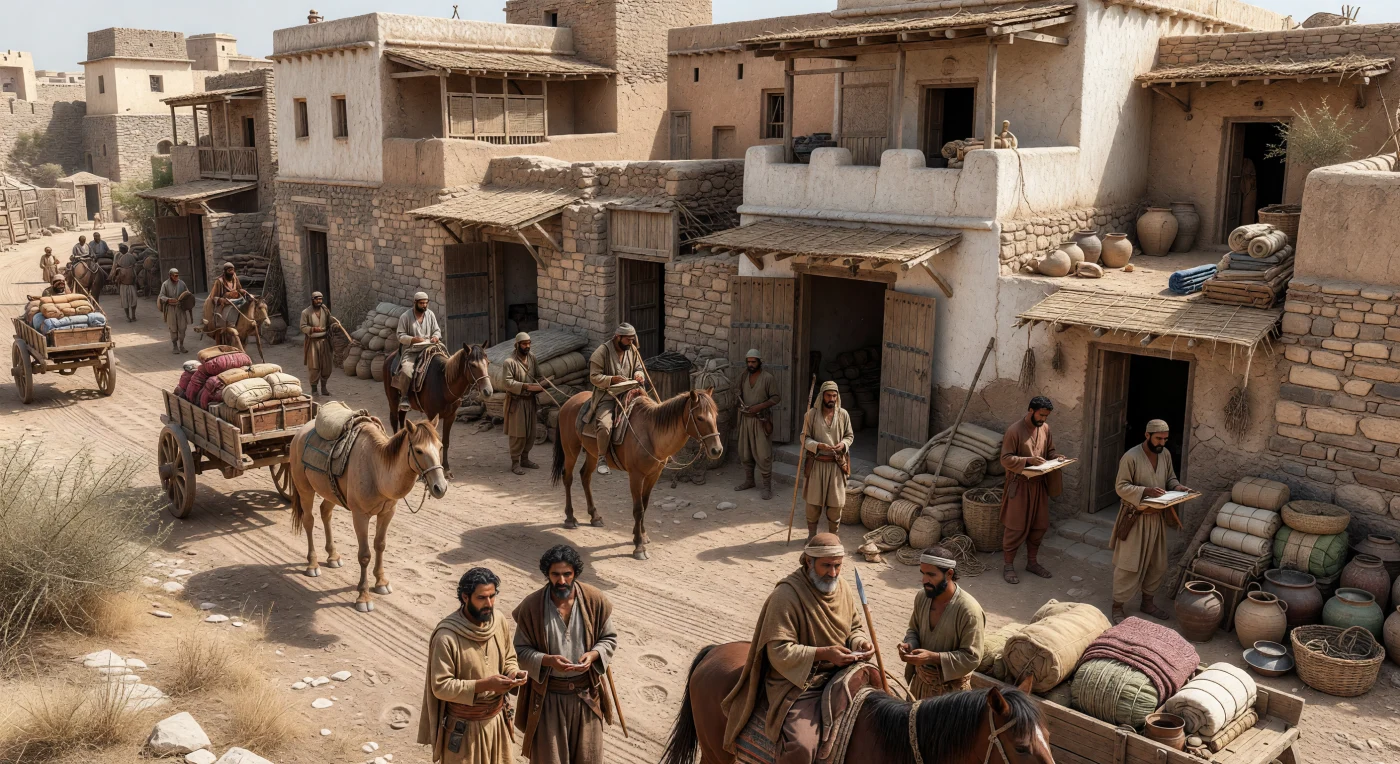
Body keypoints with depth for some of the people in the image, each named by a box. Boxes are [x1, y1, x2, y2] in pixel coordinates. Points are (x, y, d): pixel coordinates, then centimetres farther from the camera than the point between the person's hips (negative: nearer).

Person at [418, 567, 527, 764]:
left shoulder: (501, 624, -5)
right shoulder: (447, 636, -23)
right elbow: (441, 686, -21)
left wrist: (514, 673, -13)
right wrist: (483, 685, -29)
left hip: (496, 720, 6)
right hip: (463, 727, -5)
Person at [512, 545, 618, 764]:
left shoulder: (595, 600, -11)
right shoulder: (531, 606, -16)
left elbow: (610, 638, 0)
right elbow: (520, 651, -8)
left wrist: (593, 655, -20)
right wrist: (548, 660, -26)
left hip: (586, 692, 2)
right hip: (548, 695, -2)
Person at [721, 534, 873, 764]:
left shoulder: (844, 588, 4)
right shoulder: (787, 595, -19)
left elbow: (855, 627, 17)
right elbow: (779, 652, -20)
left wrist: (860, 643, -7)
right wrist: (823, 653, -29)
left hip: (840, 673, 8)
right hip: (798, 681, -7)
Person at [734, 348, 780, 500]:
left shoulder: (768, 377, -9)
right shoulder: (743, 377, 8)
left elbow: (775, 398, -9)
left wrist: (760, 406, -20)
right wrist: (741, 405, -1)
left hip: (761, 420, -6)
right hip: (745, 419, 6)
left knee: (763, 454, -7)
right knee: (745, 452, 13)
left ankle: (766, 486, -3)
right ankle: (749, 481, 27)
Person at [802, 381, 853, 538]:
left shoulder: (843, 414, 0)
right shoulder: (812, 414, -6)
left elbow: (850, 435, 8)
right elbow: (805, 438, -5)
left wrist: (843, 444, -13)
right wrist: (818, 445, -23)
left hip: (837, 464, 2)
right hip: (817, 463, -1)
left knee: (836, 502, 6)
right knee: (813, 501, 6)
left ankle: (832, 535, 22)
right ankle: (812, 534, 21)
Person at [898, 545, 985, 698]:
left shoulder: (969, 610, -25)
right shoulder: (922, 598, -6)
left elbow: (972, 657, -22)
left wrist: (933, 657, -30)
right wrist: (909, 645, -12)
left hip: (950, 687, -6)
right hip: (920, 681, 6)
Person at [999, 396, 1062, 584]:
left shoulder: (1045, 428, 4)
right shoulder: (1014, 431, -17)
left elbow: (1050, 450, 16)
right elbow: (1005, 459, -17)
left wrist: (1057, 457, -6)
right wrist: (1028, 460, -28)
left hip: (1039, 484, 7)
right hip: (1019, 485, -7)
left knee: (1039, 525, 13)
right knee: (1015, 527, -1)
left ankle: (1032, 561, 28)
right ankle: (1008, 565, 11)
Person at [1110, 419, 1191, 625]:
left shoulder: (1166, 454, 2)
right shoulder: (1131, 457, -19)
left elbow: (1170, 477, 16)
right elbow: (1121, 487, -17)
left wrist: (1177, 487, -6)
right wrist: (1146, 491, -30)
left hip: (1157, 518, 7)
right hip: (1135, 518, -7)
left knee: (1157, 563, 15)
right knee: (1128, 563, -2)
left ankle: (1148, 602, 32)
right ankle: (1117, 606, 9)